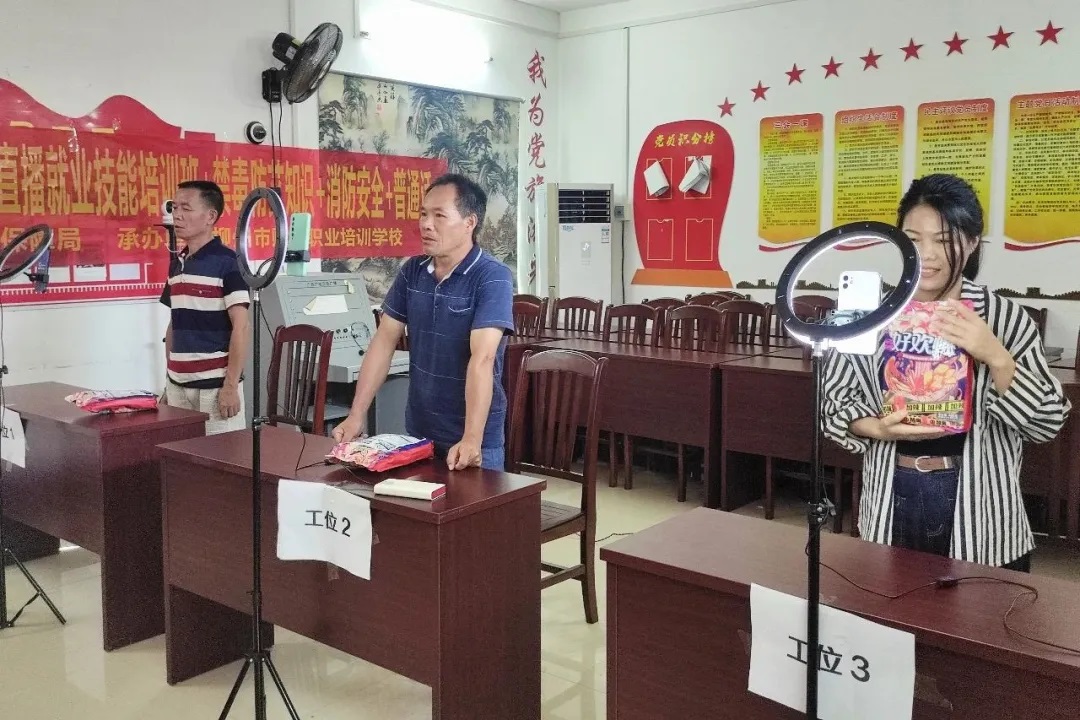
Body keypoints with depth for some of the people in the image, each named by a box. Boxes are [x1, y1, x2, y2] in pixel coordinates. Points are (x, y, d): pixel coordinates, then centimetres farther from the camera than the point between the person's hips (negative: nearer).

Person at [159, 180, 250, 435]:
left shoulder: (226, 262, -9)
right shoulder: (177, 263, 10)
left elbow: (240, 327, -13)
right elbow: (174, 325, 16)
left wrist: (231, 385, -16)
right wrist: (169, 378, 13)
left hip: (215, 384, -6)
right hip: (178, 384, 6)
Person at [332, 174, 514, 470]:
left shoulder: (492, 277, -16)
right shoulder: (412, 271, 2)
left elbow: (482, 359, -26)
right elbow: (384, 342, 2)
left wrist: (471, 440, -34)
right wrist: (356, 415, -5)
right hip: (417, 431, 6)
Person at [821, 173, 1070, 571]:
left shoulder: (1005, 318, -6)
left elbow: (1048, 423, -7)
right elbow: (832, 400, 3)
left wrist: (996, 359, -22)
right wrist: (878, 429, -16)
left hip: (980, 515, -1)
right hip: (891, 505, 1)